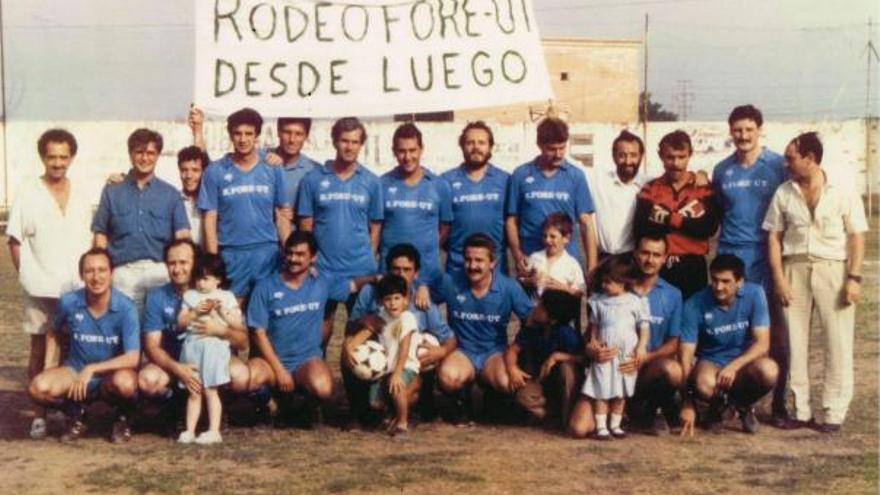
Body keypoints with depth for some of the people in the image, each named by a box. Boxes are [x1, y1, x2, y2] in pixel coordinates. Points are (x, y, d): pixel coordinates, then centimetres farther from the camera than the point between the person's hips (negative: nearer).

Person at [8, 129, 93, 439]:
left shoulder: (79, 195, 9)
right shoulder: (28, 194, -2)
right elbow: (15, 241, -1)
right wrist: (29, 277, -7)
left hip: (78, 288, 3)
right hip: (40, 290, -3)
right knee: (40, 351, 5)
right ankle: (39, 415, 11)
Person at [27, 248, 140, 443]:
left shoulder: (125, 308, -18)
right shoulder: (68, 302, -10)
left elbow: (132, 359, -23)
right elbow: (53, 333, 13)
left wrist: (92, 369, -29)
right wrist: (49, 368, 3)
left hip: (112, 373, -2)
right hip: (76, 371, 2)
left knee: (125, 382, -37)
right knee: (38, 388, -26)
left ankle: (122, 418, 0)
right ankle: (75, 414, 7)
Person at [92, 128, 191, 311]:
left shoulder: (171, 194, 10)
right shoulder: (112, 192, 11)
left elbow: (182, 236, 4)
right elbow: (100, 235, 10)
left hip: (160, 271, 0)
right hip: (124, 272, 0)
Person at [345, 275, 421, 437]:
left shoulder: (408, 318, -13)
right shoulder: (381, 316, 5)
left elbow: (404, 349, -20)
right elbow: (365, 333, 0)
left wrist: (397, 374, -29)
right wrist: (349, 346, -21)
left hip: (405, 366, -6)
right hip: (384, 367, 6)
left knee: (396, 386, -36)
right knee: (376, 403, -7)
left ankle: (402, 422, -12)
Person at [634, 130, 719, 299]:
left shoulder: (704, 188, 5)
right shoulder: (650, 190, 6)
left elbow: (709, 227, -9)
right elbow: (641, 229, -8)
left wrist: (670, 219, -11)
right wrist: (683, 221, -11)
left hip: (693, 266, 0)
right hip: (658, 266, 0)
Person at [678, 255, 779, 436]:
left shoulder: (754, 294, -11)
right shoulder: (695, 305, -15)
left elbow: (762, 343, -14)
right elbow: (686, 353, -16)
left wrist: (734, 366, -33)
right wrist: (687, 404, -23)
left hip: (744, 361, 1)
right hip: (710, 363, -1)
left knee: (769, 370, -33)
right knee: (704, 383, -37)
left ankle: (744, 404, 4)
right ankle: (717, 406, 4)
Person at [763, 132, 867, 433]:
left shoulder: (842, 193, -3)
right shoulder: (784, 194, 5)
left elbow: (857, 237, -2)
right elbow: (774, 238, 6)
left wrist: (854, 278, -9)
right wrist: (779, 278, -3)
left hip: (833, 269, -3)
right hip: (795, 269, 3)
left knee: (838, 344, -1)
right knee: (795, 342, 5)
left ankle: (834, 412, 7)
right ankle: (800, 410, 15)